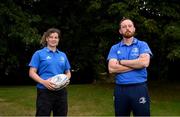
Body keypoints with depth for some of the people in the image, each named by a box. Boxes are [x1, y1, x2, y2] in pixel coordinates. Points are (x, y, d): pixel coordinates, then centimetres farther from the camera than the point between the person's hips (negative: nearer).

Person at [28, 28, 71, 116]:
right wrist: (44, 82, -21)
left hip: (61, 91, 4)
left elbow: (68, 73, 18)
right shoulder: (39, 54, 1)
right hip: (45, 91, -4)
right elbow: (32, 73, -5)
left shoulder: (63, 55, 14)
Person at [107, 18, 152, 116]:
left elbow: (144, 62, -15)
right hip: (120, 89, 2)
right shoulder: (114, 48, 7)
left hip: (139, 88, -2)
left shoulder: (142, 45, 4)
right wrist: (136, 64, -10)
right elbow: (111, 69, -8)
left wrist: (121, 61, -7)